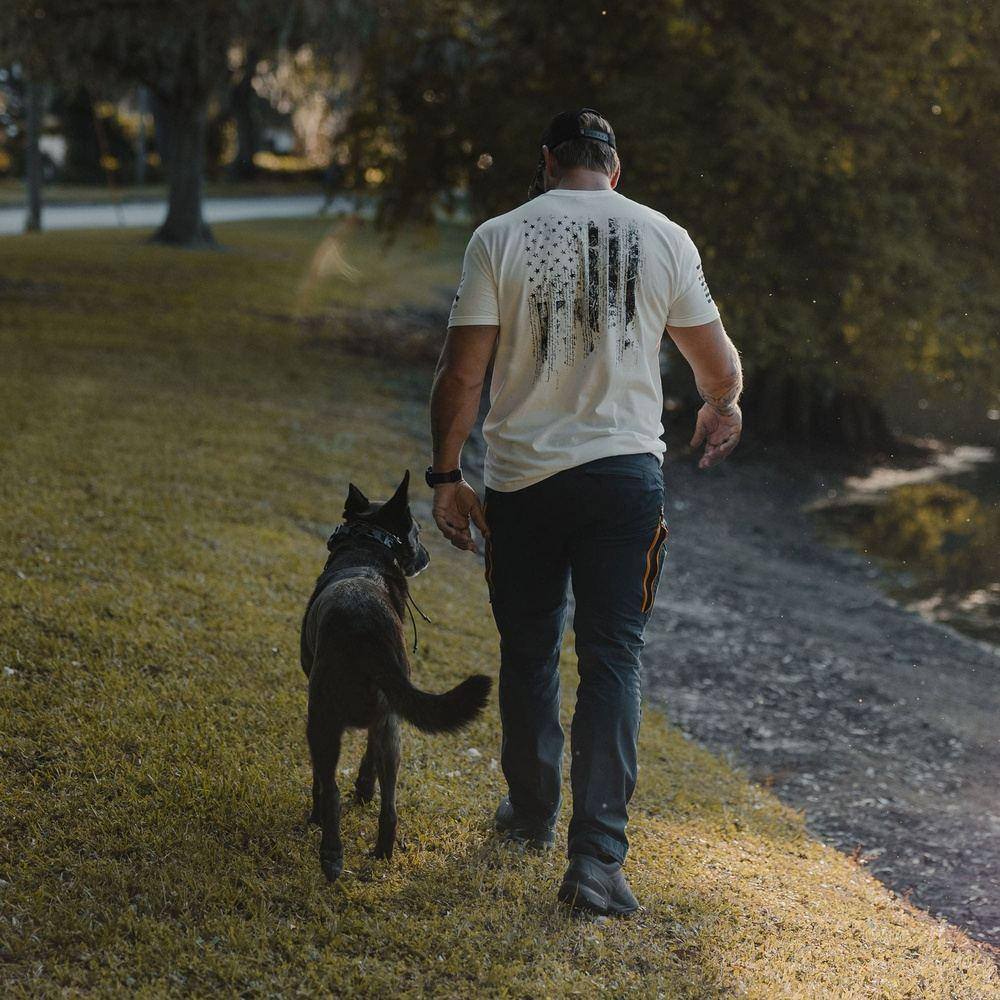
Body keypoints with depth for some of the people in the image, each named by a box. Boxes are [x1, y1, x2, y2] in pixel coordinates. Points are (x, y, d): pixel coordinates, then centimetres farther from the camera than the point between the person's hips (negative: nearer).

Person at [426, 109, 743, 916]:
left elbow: (462, 373, -6)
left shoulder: (499, 238, -3)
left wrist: (446, 475, 4)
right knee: (613, 658, 2)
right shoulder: (663, 238, 0)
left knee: (528, 652, 16)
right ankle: (598, 857, -6)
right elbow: (719, 365, 8)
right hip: (627, 470, 0)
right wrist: (723, 408, 31)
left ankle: (532, 814, 34)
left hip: (524, 478, 0)